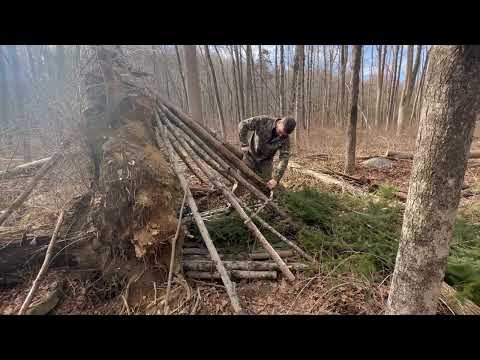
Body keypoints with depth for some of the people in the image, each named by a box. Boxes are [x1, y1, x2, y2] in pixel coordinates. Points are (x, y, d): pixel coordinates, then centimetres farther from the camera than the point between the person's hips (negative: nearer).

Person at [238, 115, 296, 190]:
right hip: (250, 156, -1)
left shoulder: (285, 139, -18)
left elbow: (284, 159, -21)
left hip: (266, 161, 2)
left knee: (266, 184, -1)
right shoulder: (264, 121, -24)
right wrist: (244, 145, -26)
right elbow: (243, 125, -22)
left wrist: (276, 179, -29)